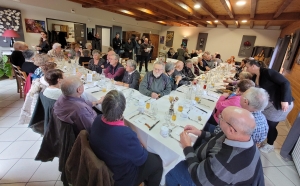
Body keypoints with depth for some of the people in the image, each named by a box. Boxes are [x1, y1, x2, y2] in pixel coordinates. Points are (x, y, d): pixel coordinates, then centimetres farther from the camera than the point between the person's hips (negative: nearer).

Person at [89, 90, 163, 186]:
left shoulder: (97, 120, -18)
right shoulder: (126, 135, -41)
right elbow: (141, 159, -22)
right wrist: (141, 147, -4)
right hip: (121, 178, -6)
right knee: (157, 161, 12)